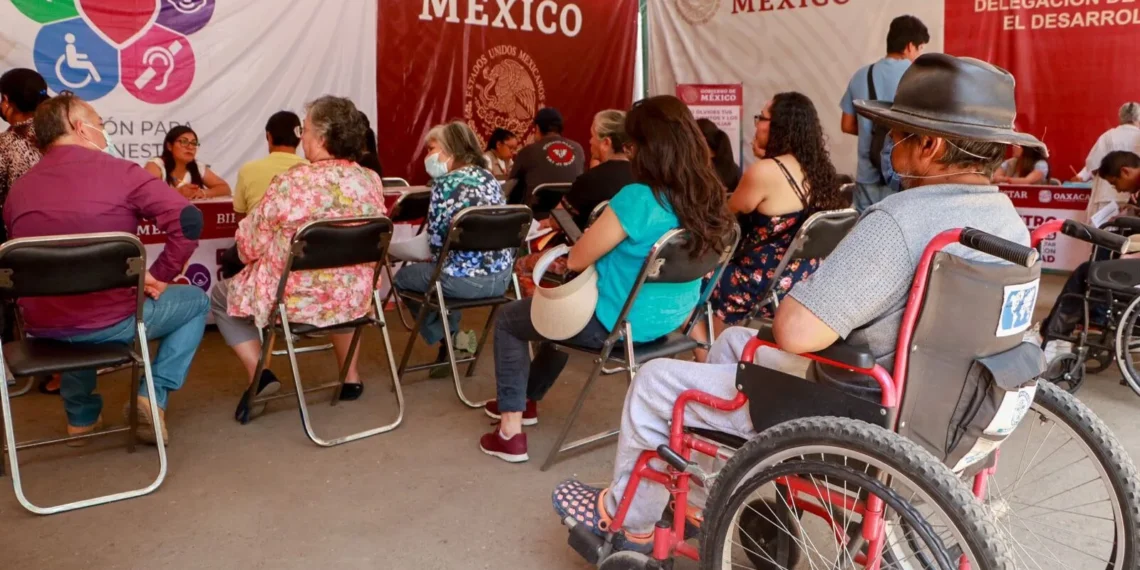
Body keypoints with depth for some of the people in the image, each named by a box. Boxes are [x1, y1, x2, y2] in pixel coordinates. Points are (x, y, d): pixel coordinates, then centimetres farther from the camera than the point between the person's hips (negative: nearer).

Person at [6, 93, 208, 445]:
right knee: (196, 300, 21)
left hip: (41, 327, 5)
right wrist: (159, 276, -8)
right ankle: (154, 394, 6)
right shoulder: (119, 171, -10)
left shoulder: (18, 189, 6)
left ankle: (81, 416, 36)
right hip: (111, 321, -5)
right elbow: (188, 220, -20)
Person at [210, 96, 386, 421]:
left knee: (221, 295, 22)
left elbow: (250, 246, -9)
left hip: (295, 300, -4)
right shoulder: (372, 182, -4)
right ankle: (350, 375, 33)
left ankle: (260, 374, 7)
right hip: (354, 299, 5)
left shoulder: (291, 184, -20)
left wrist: (250, 257, 13)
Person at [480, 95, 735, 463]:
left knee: (508, 320, 14)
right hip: (672, 317, 8)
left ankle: (511, 430, 17)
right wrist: (606, 237, 11)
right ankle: (526, 399, 48)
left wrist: (596, 235, 3)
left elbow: (576, 260, -18)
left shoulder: (637, 198, -30)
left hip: (618, 322, -8)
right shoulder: (708, 196, -6)